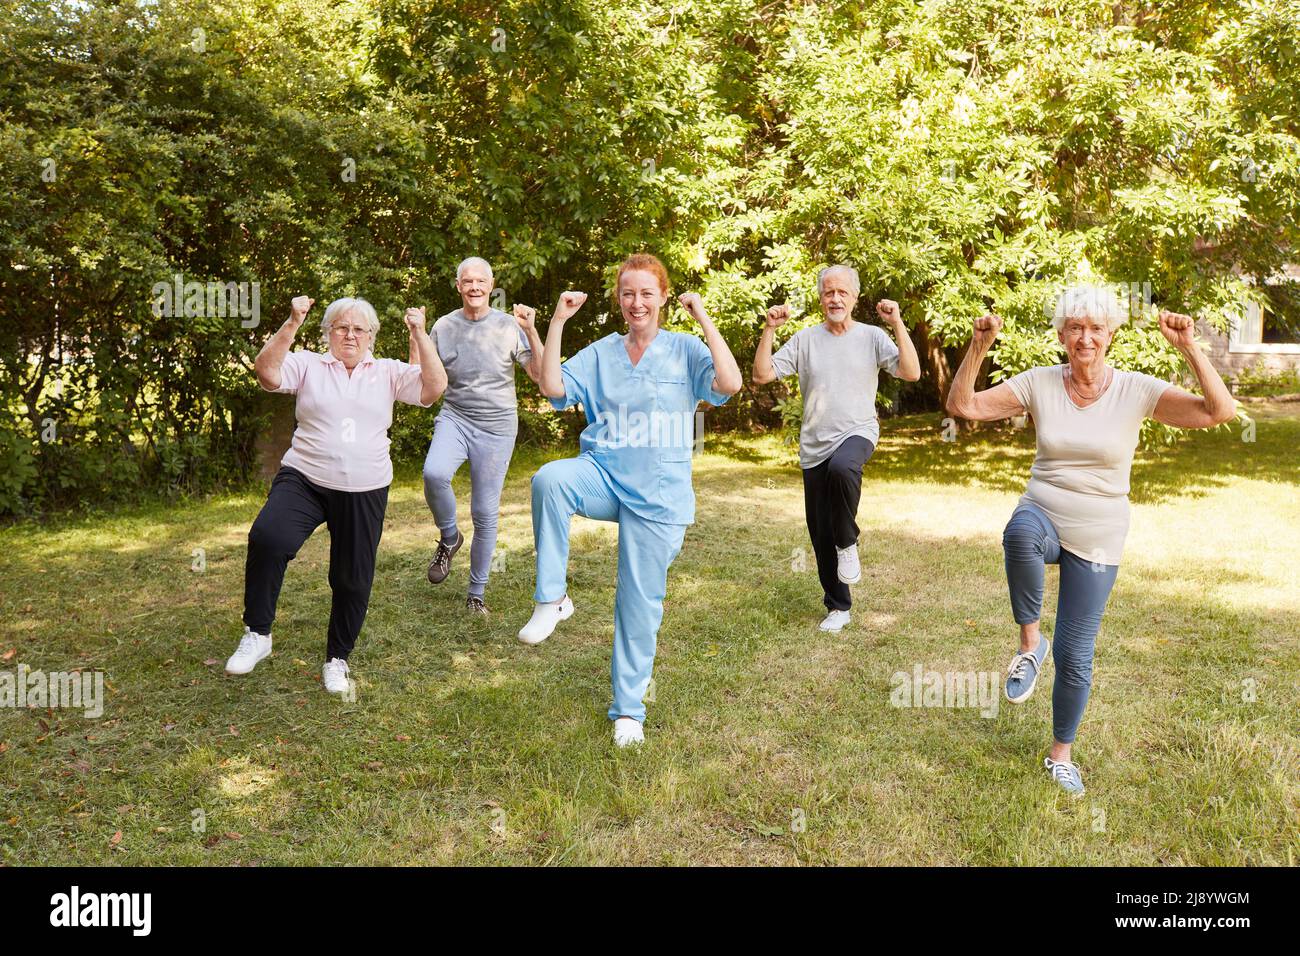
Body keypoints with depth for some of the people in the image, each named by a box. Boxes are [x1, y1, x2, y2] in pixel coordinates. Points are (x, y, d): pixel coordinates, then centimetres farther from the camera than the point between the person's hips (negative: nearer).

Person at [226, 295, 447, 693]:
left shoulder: (389, 372, 8)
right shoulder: (307, 364, 5)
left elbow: (434, 387, -6)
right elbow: (266, 372, -13)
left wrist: (420, 335, -12)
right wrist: (292, 324, -20)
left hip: (364, 492, 2)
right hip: (304, 480, -1)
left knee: (353, 581, 8)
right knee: (267, 538, -29)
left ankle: (337, 659, 30)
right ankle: (257, 634, -10)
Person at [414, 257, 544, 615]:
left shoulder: (509, 326, -2)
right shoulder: (443, 327, 4)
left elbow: (540, 375, -5)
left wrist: (531, 331, -17)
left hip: (497, 427, -1)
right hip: (455, 417, 1)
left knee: (485, 514, 3)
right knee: (434, 473, -32)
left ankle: (476, 593, 20)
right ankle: (449, 538, -2)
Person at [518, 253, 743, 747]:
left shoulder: (685, 350, 1)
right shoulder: (600, 353, 8)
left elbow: (730, 383, -17)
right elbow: (552, 387, -6)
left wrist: (704, 320, -14)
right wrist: (557, 322, -7)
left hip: (659, 494, -1)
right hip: (604, 477, 2)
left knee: (641, 603, 3)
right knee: (549, 478, -33)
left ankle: (628, 709, 21)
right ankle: (551, 599, -20)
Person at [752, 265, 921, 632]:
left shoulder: (872, 337, 2)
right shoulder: (805, 339, 5)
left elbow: (911, 372, -11)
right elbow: (762, 375, -2)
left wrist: (897, 323, -17)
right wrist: (769, 330, -12)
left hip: (857, 433, -3)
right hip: (814, 445, 3)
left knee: (841, 468, -40)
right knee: (821, 534, 7)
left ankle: (847, 543, -14)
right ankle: (838, 606, 27)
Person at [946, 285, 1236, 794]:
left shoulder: (1137, 390, -8)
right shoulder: (1038, 383, -4)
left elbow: (1220, 411, -17)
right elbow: (963, 406, -8)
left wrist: (1189, 348, -25)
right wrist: (978, 347, -21)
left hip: (1096, 540, 0)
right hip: (1042, 518, 0)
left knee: (1075, 656, 4)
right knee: (1020, 532, -41)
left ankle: (1061, 754, 29)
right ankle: (1029, 642, -18)